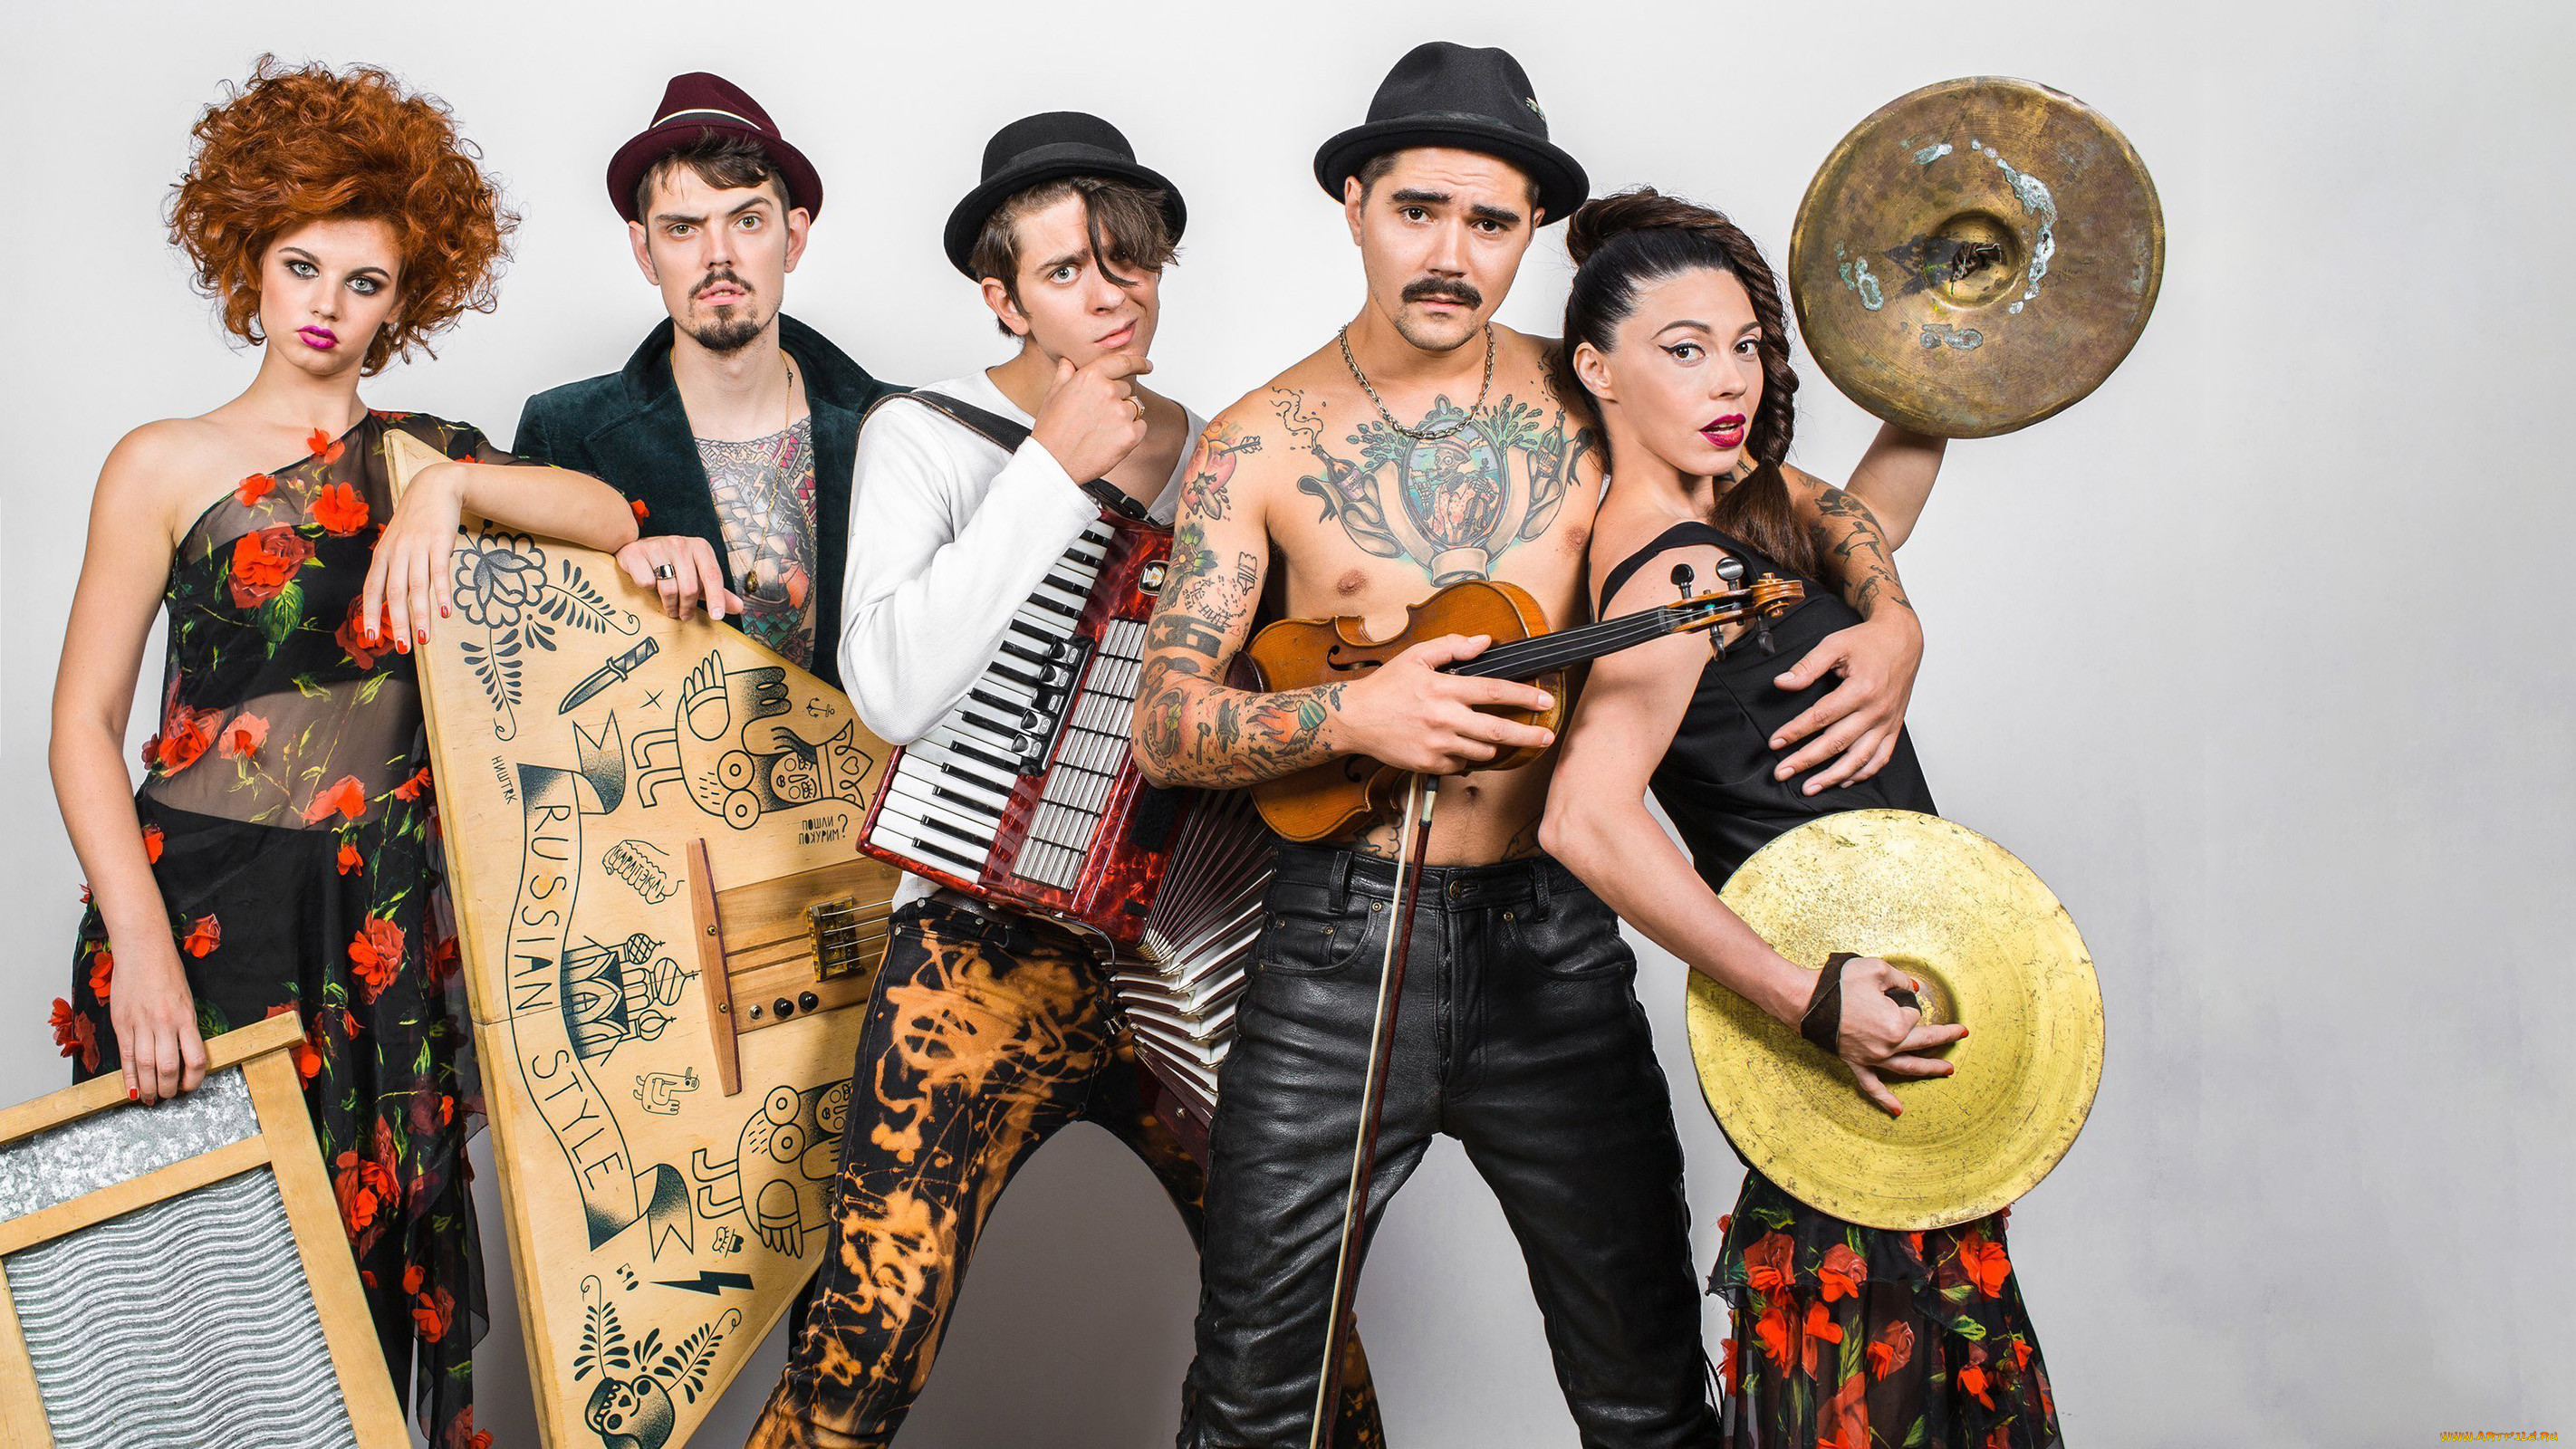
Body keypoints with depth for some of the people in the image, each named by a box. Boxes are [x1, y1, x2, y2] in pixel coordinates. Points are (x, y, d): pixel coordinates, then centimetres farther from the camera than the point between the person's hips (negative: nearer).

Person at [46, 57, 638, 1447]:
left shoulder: (428, 452, 11)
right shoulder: (167, 465, 3)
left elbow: (611, 516, -5)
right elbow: (85, 721, -2)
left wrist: (448, 485, -21)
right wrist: (143, 950, -13)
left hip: (390, 912, 3)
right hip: (209, 899, -2)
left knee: (385, 1238, 6)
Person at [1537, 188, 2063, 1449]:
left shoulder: (1750, 502, 7)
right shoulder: (1677, 567, -22)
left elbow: (1859, 529, 29)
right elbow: (1586, 821, -34)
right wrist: (1809, 1002, -32)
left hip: (1874, 976, 10)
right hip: (1854, 973, -10)